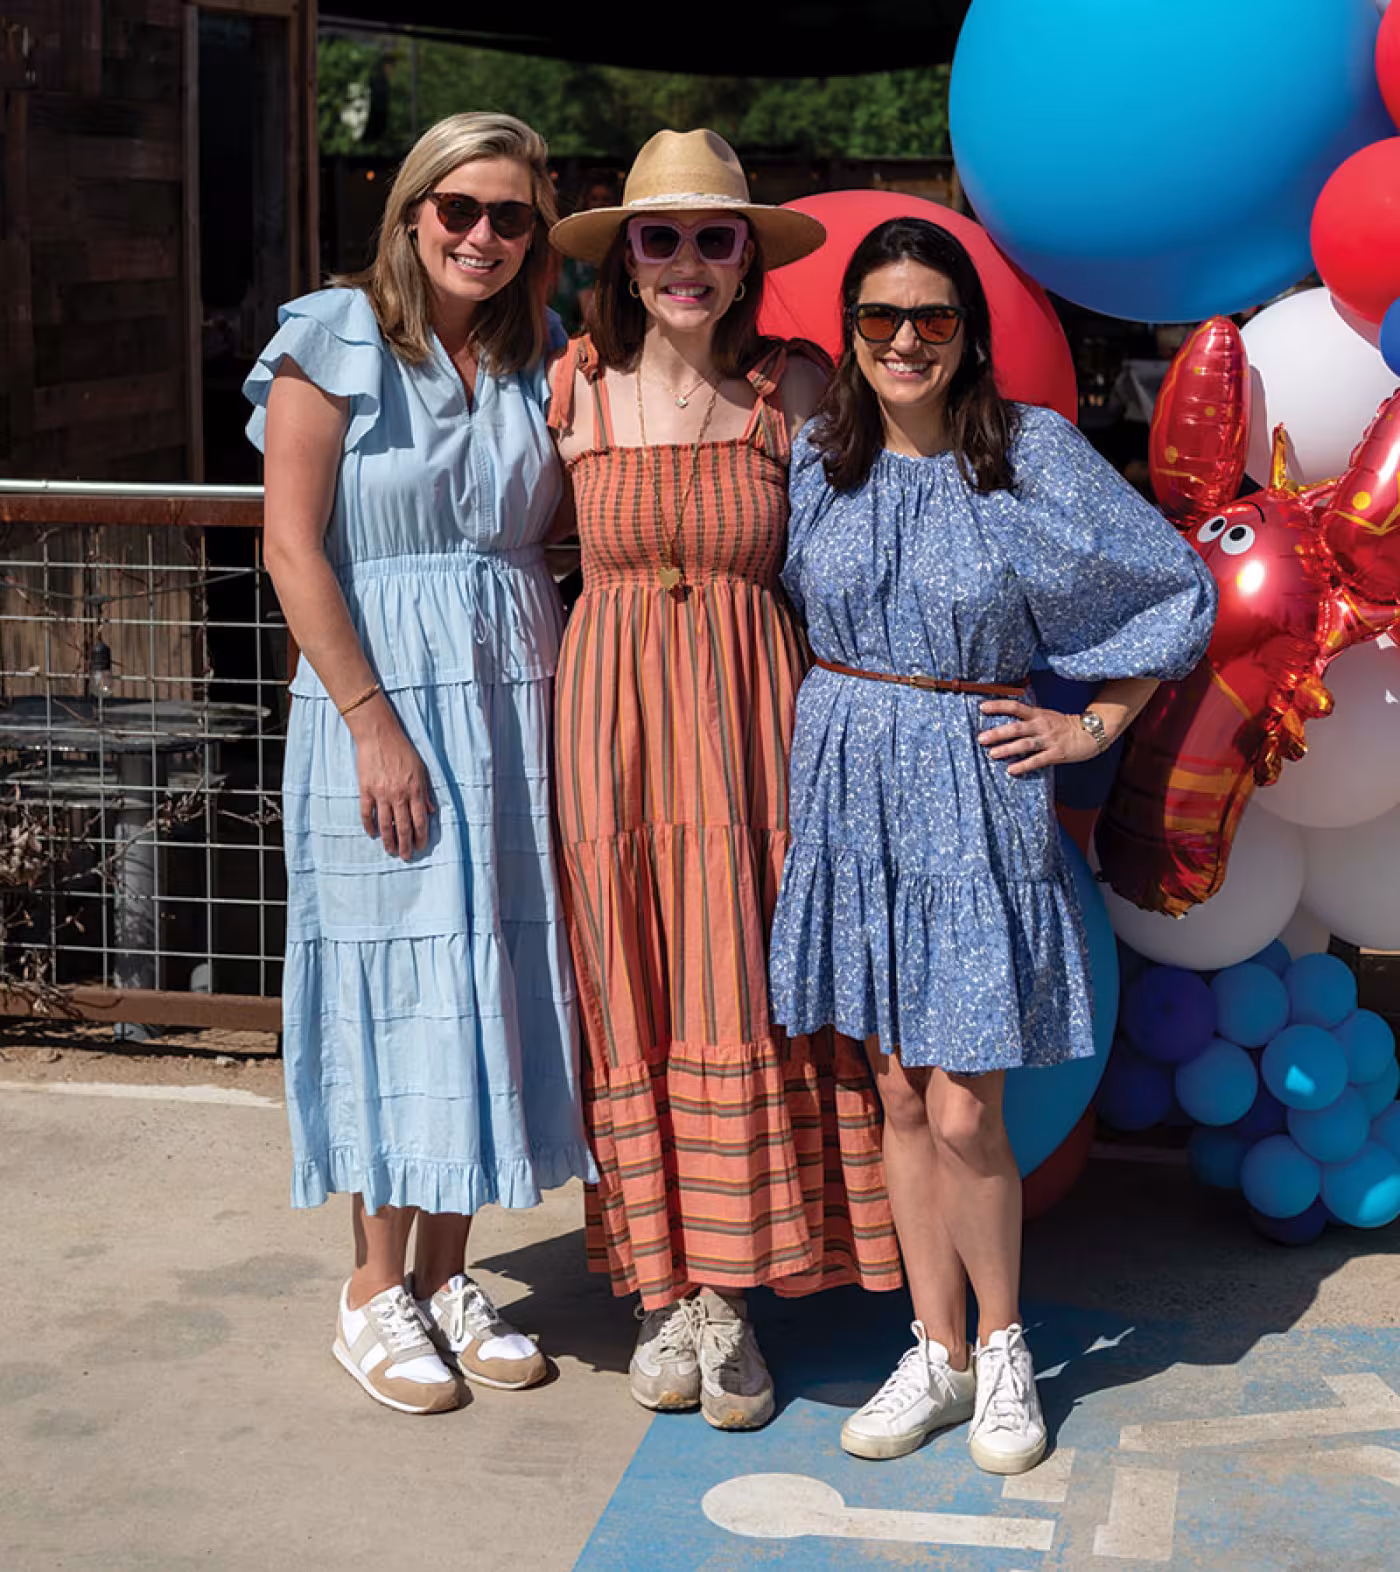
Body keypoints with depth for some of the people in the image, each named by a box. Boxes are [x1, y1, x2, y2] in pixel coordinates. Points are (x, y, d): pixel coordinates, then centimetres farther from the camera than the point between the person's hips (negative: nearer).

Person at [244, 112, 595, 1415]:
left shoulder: (540, 365, 10)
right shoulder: (333, 343, -4)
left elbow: (570, 535, 11)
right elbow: (293, 548, -9)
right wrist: (375, 723, -14)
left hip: (519, 702, 5)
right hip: (381, 696, -5)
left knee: (497, 978, 8)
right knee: (397, 983, 0)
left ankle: (446, 1272, 21)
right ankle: (375, 1291, 14)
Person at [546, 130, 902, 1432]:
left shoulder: (796, 390, 2)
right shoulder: (572, 387, 4)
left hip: (749, 713, -1)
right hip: (609, 713, 1)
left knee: (737, 992, -1)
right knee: (631, 996, 4)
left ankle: (729, 1295, 10)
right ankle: (665, 1290, 14)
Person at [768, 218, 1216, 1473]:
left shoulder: (1034, 450, -5)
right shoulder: (818, 454, 4)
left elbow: (1181, 586, 2)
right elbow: (786, 602, 20)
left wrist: (1093, 724, -1)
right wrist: (840, 713, 9)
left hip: (971, 790, -3)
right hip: (846, 787, 4)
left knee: (963, 1111, -4)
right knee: (898, 1094, 10)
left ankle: (1004, 1349, 19)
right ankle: (938, 1354, 23)